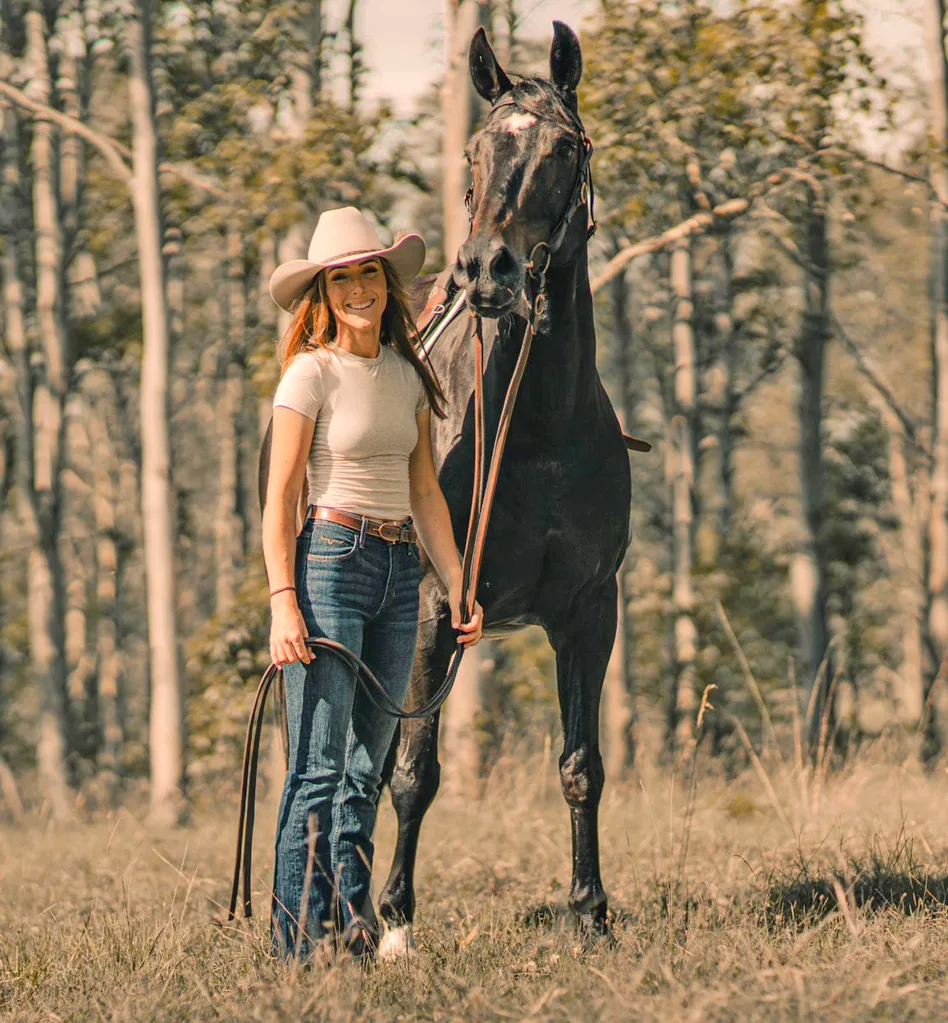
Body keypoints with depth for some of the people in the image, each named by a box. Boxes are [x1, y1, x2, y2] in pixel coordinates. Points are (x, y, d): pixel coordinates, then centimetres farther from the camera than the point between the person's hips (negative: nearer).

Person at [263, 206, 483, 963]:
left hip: (400, 571, 6)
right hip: (331, 561, -6)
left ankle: (353, 920, 11)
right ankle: (298, 932, -5)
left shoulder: (407, 375, 11)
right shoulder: (312, 375, -6)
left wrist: (457, 586, 9)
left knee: (369, 766, 7)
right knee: (320, 766, -8)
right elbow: (280, 500, -9)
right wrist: (283, 604, -17)